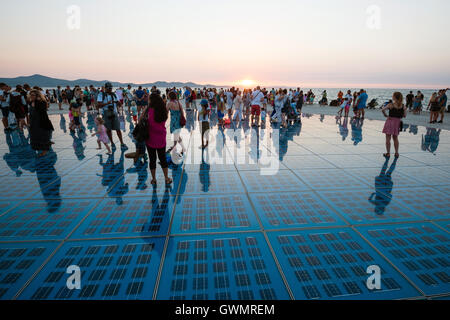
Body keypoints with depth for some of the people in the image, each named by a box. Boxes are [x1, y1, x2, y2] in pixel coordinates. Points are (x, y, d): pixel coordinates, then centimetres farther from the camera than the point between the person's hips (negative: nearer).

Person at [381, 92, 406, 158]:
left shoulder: (391, 105, -12)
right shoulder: (403, 106, -1)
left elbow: (382, 110, -22)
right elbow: (404, 115, 2)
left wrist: (385, 115, -6)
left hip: (390, 121, -4)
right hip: (398, 122, 4)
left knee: (388, 138, 5)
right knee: (395, 138, 18)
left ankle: (388, 153, 6)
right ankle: (396, 153, 21)